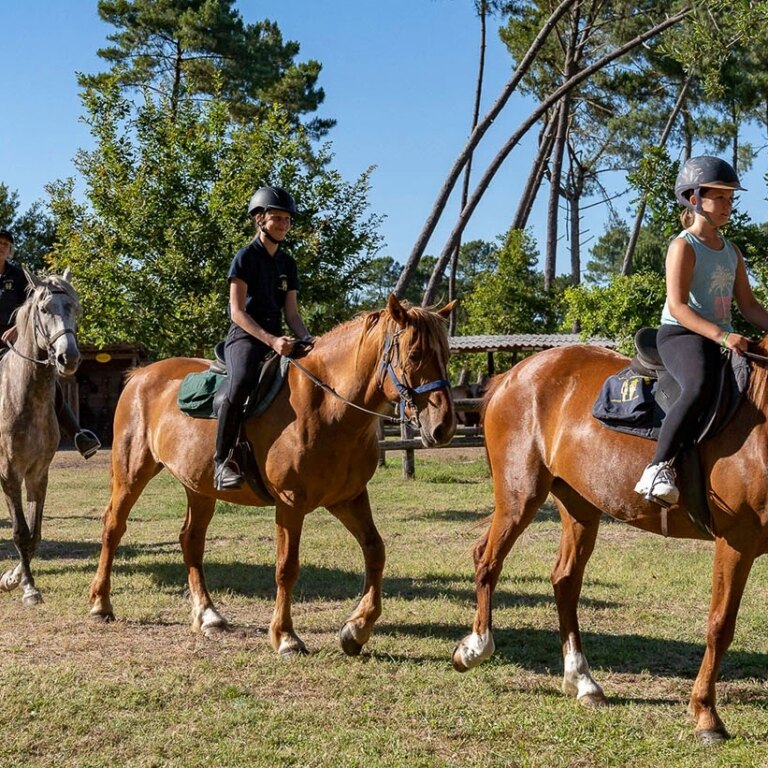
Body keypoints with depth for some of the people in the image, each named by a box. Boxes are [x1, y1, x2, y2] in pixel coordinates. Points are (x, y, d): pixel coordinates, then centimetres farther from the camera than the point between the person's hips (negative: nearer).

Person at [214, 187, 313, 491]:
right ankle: (223, 460, -29)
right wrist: (270, 340, -23)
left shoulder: (288, 264, 16)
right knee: (241, 382, -37)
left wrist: (308, 340, -7)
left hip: (277, 337, 7)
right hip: (244, 336, -7)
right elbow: (237, 312, -10)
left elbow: (291, 313, 13)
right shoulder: (246, 257, -3)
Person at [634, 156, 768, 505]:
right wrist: (721, 336, -27)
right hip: (681, 336, -8)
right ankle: (658, 469, -37)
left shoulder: (732, 251, 19)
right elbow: (677, 306, -16)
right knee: (701, 387, -37)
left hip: (723, 340, 8)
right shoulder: (684, 246, -5)